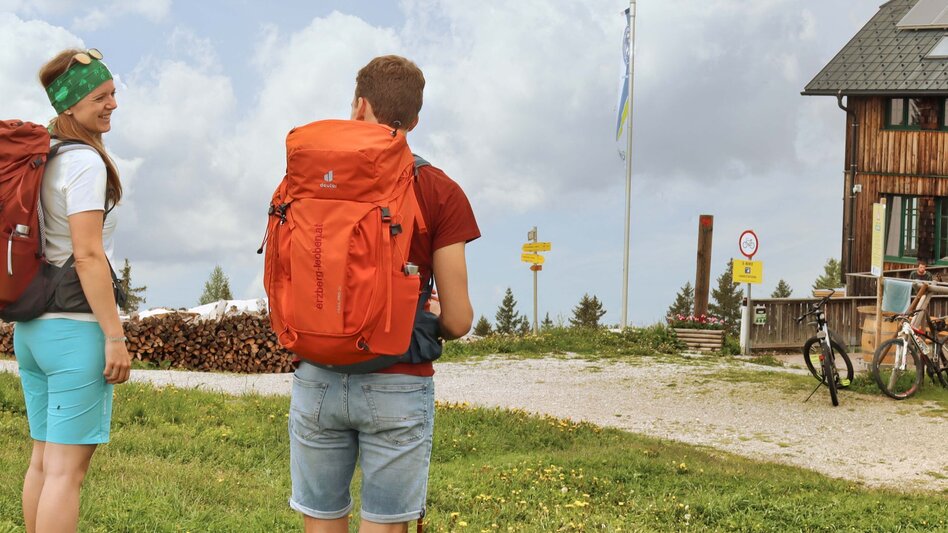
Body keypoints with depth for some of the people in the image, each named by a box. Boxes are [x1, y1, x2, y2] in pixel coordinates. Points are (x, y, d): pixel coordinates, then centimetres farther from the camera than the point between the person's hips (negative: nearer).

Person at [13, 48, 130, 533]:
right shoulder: (85, 162, -13)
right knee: (67, 468, -6)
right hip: (75, 329, -9)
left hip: (30, 326, 9)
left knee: (43, 460, 16)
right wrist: (115, 336, -16)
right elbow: (88, 257, -18)